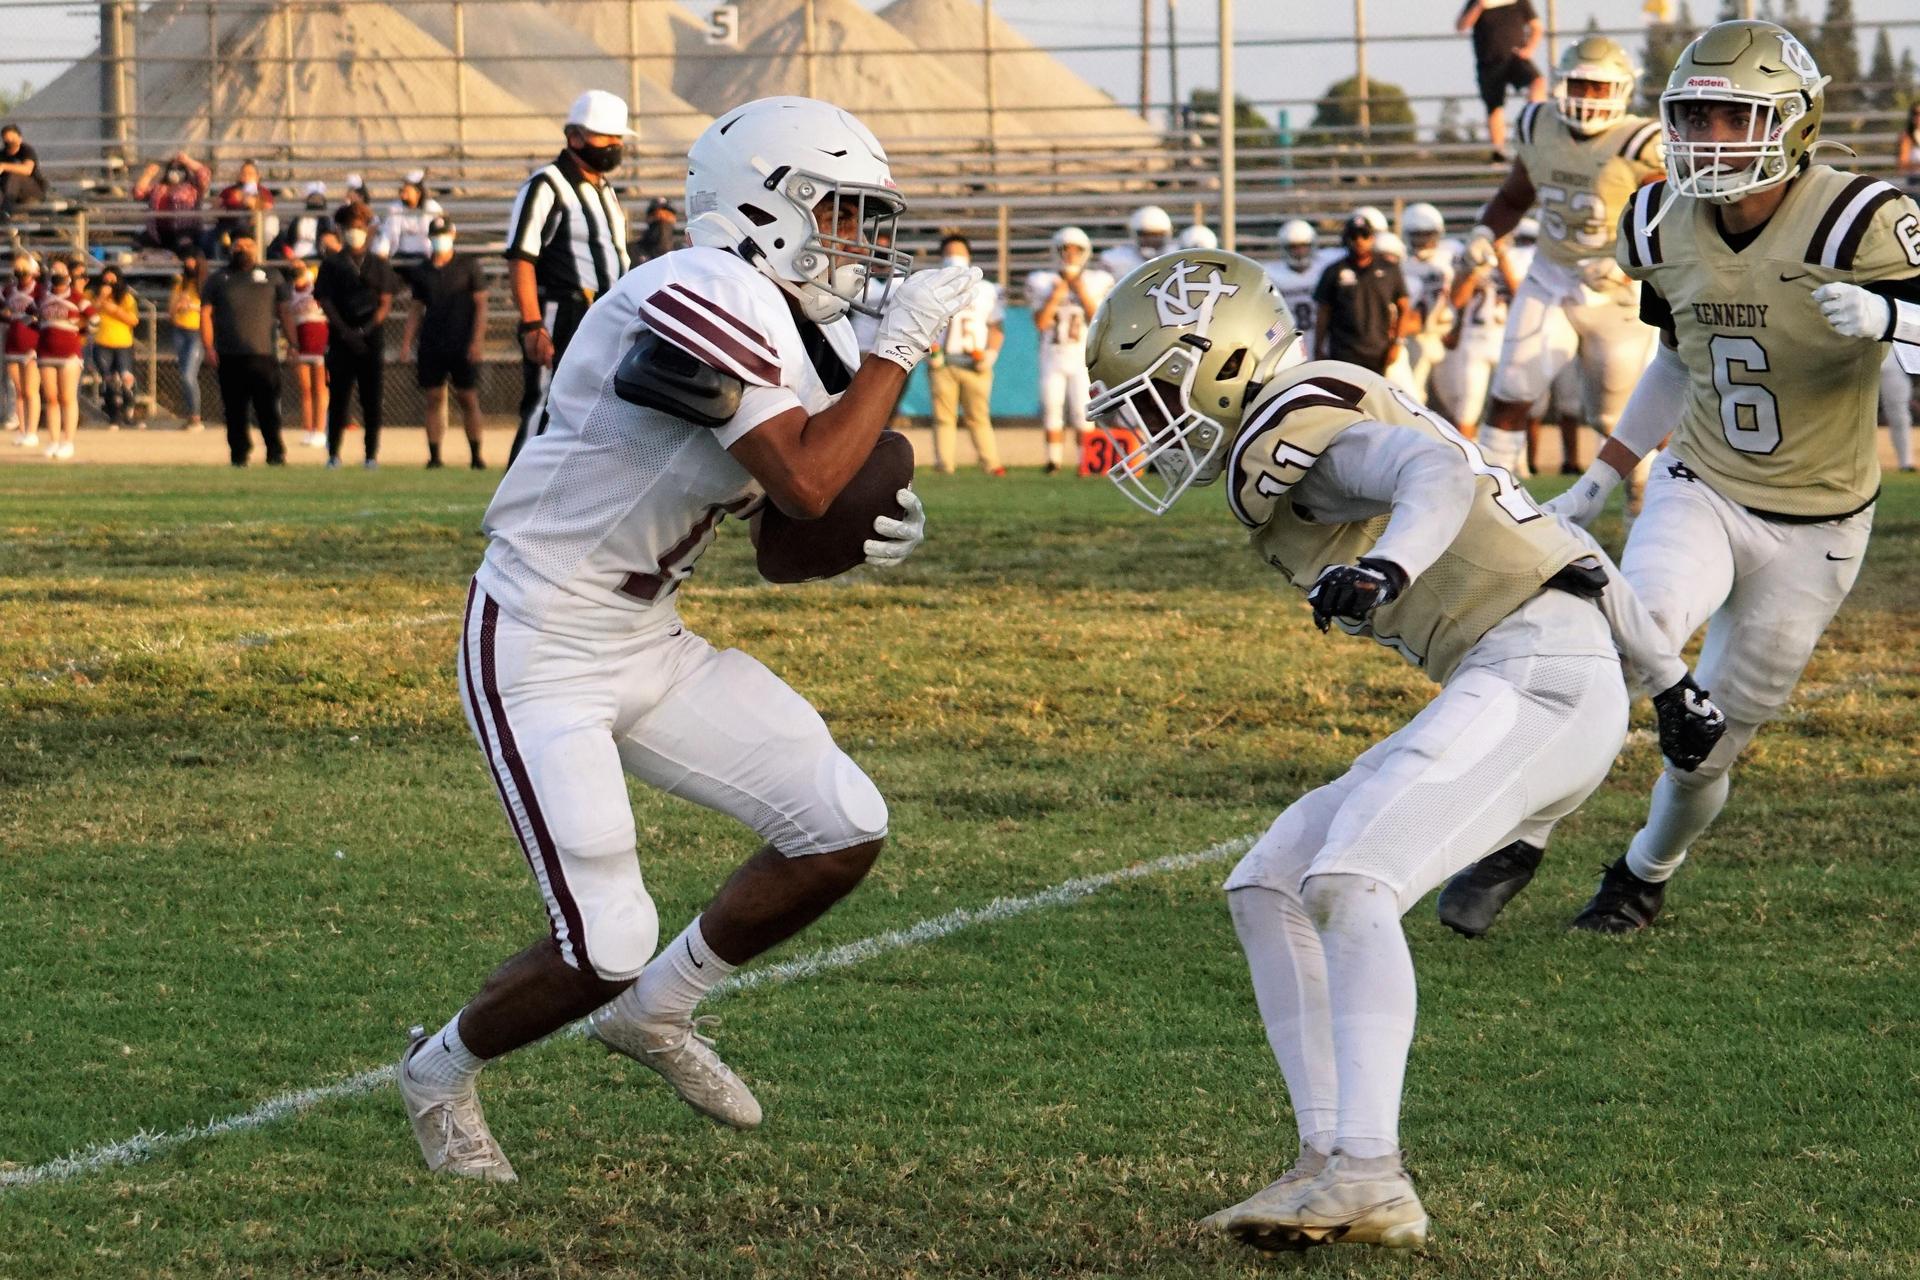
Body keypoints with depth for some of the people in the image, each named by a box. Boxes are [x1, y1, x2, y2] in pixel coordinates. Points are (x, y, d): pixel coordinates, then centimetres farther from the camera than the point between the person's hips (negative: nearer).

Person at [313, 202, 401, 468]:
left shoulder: (378, 264, 11)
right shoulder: (332, 264, 8)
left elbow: (386, 302, 6)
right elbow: (324, 301, 2)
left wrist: (366, 329, -9)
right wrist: (345, 331, -10)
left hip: (372, 338, 1)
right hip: (341, 339, -1)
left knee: (372, 399, -1)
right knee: (338, 398, -2)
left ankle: (372, 454, 4)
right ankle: (333, 453, 5)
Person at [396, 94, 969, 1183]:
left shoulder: (797, 332, 6)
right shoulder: (708, 301, -24)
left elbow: (777, 503, 18)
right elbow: (805, 483, -30)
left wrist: (864, 523, -2)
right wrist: (902, 344, -22)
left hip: (648, 643, 9)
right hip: (541, 654, -9)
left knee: (844, 829, 2)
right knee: (606, 950, -11)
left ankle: (657, 1011, 22)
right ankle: (443, 1074, 19)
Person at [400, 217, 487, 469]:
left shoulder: (468, 266, 1)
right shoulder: (422, 271, 11)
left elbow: (480, 304, -1)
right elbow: (417, 308, 16)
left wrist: (477, 340, -9)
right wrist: (408, 340, 6)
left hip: (462, 344, -3)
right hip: (431, 344, 3)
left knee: (468, 398, -1)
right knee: (434, 398, 1)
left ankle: (475, 455, 5)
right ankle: (434, 455, 2)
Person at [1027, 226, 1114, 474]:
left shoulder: (1096, 282, 3)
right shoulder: (1044, 282, 4)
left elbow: (1098, 321, -5)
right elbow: (1041, 323, -3)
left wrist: (1083, 295, -14)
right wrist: (1055, 296, -13)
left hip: (1084, 357, -1)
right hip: (1053, 356, 1)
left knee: (1083, 411, -8)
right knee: (1052, 409, -2)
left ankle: (1087, 461, -3)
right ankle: (1054, 460, 5)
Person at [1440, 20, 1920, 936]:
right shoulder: (1667, 230, -1)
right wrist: (1602, 478, 16)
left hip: (1813, 529, -3)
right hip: (1698, 492, 3)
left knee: (1710, 744, 6)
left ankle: (1646, 874, 36)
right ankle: (1517, 841, -15)